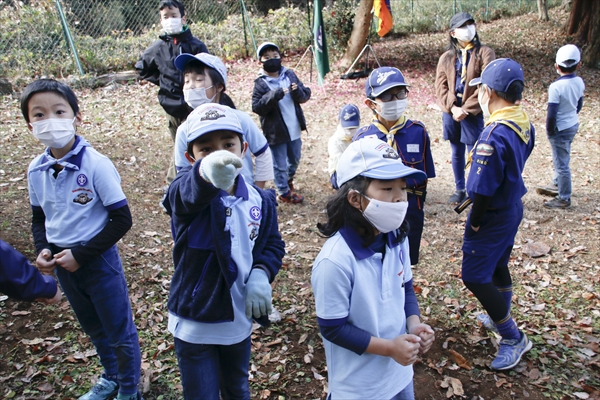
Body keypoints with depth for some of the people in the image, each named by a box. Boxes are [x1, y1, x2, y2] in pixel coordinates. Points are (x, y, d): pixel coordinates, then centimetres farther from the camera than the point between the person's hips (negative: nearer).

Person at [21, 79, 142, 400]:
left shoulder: (95, 164, -20)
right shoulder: (36, 170, -3)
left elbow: (122, 220, -17)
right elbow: (39, 218, 11)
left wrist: (81, 254, -18)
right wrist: (43, 250, -7)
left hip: (98, 259, -5)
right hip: (63, 263, 6)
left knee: (119, 331, 10)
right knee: (93, 329, 25)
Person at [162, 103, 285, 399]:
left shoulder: (260, 200, -8)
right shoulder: (185, 192, -20)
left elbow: (273, 243, 5)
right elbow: (190, 192, -45)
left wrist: (261, 273, -16)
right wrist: (207, 172, -69)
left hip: (239, 319, 4)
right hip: (194, 323, -3)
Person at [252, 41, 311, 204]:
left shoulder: (290, 75, 1)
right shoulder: (260, 83, -11)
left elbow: (305, 95, 2)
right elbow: (257, 107, -17)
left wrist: (298, 91, -21)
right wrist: (273, 96, -29)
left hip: (294, 129, 5)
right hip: (275, 132, -5)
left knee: (295, 159, 24)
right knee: (280, 165, 8)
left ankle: (288, 180, 50)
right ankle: (284, 192, 26)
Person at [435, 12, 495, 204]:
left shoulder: (484, 53, -2)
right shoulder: (446, 57, 8)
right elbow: (441, 86, 2)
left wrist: (466, 109, -14)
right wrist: (453, 107, -12)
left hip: (473, 114, -3)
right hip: (451, 113, 4)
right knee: (457, 153, 14)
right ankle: (460, 189, 28)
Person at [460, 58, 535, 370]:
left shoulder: (494, 136, -30)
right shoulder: (524, 125, -2)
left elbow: (484, 190, -25)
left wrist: (474, 224, -12)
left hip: (493, 216, -9)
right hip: (513, 207, 9)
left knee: (475, 277, 2)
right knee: (497, 265, 25)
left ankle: (514, 338, 14)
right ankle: (501, 317, 46)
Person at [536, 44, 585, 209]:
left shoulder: (556, 87, -25)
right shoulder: (580, 82, -2)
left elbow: (551, 115, -23)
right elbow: (579, 105, 12)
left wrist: (549, 131, -8)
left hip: (561, 129, -8)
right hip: (574, 125, 8)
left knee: (561, 163, 3)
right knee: (561, 159, 25)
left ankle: (564, 198, 14)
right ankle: (556, 185, 43)